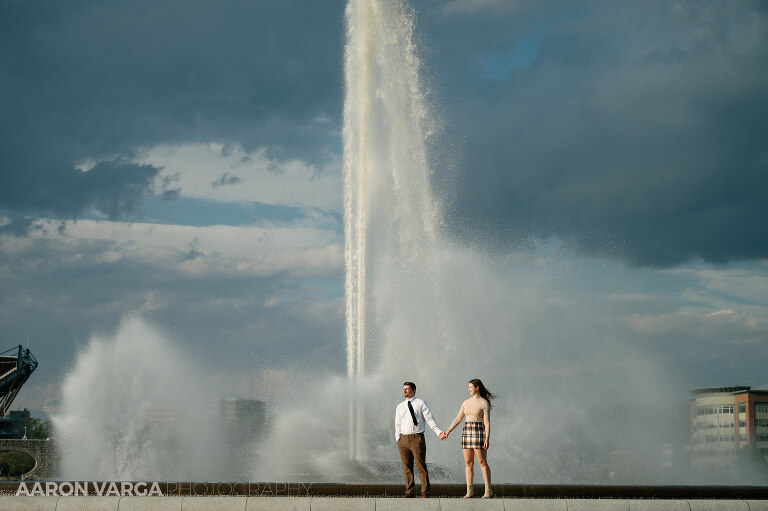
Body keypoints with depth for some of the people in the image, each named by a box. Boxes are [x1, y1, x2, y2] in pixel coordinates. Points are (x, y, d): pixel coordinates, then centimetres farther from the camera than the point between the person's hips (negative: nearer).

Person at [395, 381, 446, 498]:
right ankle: (409, 492, 11)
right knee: (407, 466, 4)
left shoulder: (421, 403, 4)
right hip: (403, 439, 4)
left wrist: (438, 432, -13)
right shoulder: (400, 407, 16)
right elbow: (398, 424, 16)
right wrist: (398, 440, 6)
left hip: (417, 438, -4)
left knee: (421, 465, -6)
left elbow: (429, 419, -2)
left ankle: (425, 492, -2)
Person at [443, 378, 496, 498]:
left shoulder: (484, 403, -6)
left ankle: (488, 491, -4)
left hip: (479, 432, -6)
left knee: (482, 462, -8)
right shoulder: (466, 402, 13)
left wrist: (487, 438, -19)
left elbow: (487, 422, -11)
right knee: (468, 462, 2)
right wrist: (448, 431, 7)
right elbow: (458, 419, 14)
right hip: (467, 432, 6)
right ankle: (470, 491, 4)